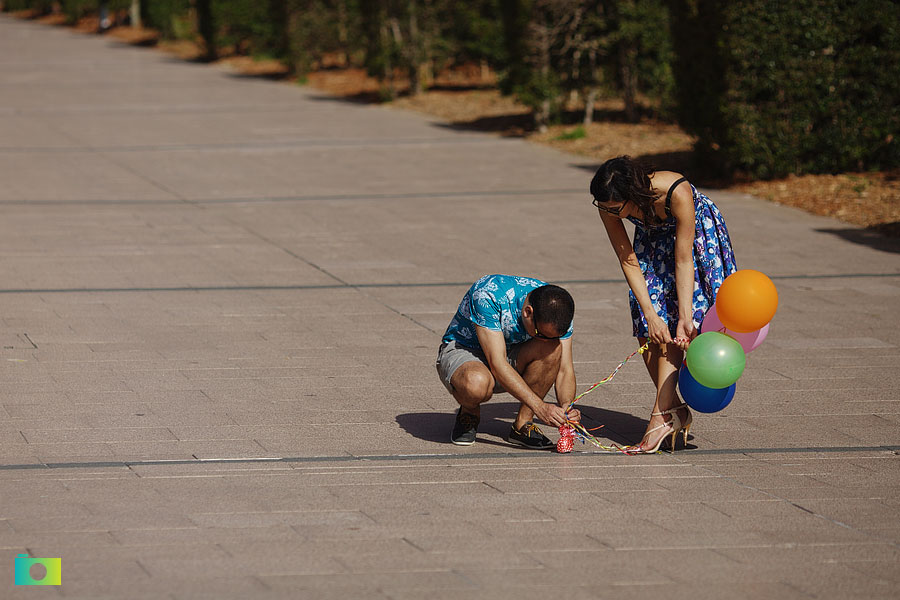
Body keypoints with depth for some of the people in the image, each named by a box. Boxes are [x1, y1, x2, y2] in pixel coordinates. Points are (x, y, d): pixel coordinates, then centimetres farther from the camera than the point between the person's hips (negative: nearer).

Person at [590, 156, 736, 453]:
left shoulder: (676, 193, -41)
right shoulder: (609, 206, -28)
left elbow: (684, 261, -33)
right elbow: (628, 261, -19)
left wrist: (685, 317, -34)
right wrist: (650, 314, -25)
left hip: (696, 234, -4)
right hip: (653, 241, 4)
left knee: (669, 328, -18)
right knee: (646, 333, -6)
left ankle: (663, 413, -20)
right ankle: (676, 410, 4)